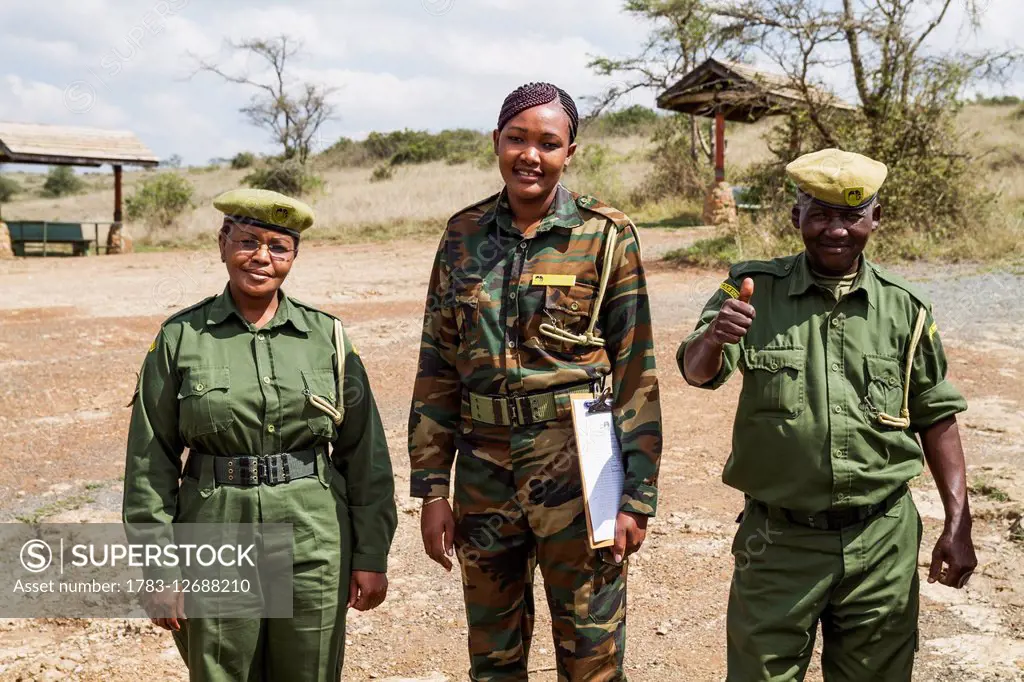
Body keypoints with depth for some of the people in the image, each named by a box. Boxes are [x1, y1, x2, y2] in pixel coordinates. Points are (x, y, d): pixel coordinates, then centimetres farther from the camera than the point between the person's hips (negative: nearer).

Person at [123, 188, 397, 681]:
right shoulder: (180, 339, -1)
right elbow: (150, 460, 0)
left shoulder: (327, 337, 2)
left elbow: (365, 453, 3)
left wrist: (371, 554, 2)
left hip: (316, 546, 1)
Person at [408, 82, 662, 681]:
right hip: (485, 474, 4)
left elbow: (636, 373, -4)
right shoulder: (465, 235, 5)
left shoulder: (607, 237, -4)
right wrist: (432, 489, 4)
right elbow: (437, 369, 7)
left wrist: (637, 497, -7)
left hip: (577, 472, -3)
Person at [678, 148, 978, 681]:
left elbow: (936, 418, 7)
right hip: (779, 538, -1)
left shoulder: (905, 310, 1)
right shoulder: (753, 290, -4)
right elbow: (698, 372, -16)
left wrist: (958, 525, 3)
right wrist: (714, 337, -39)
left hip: (882, 540, 2)